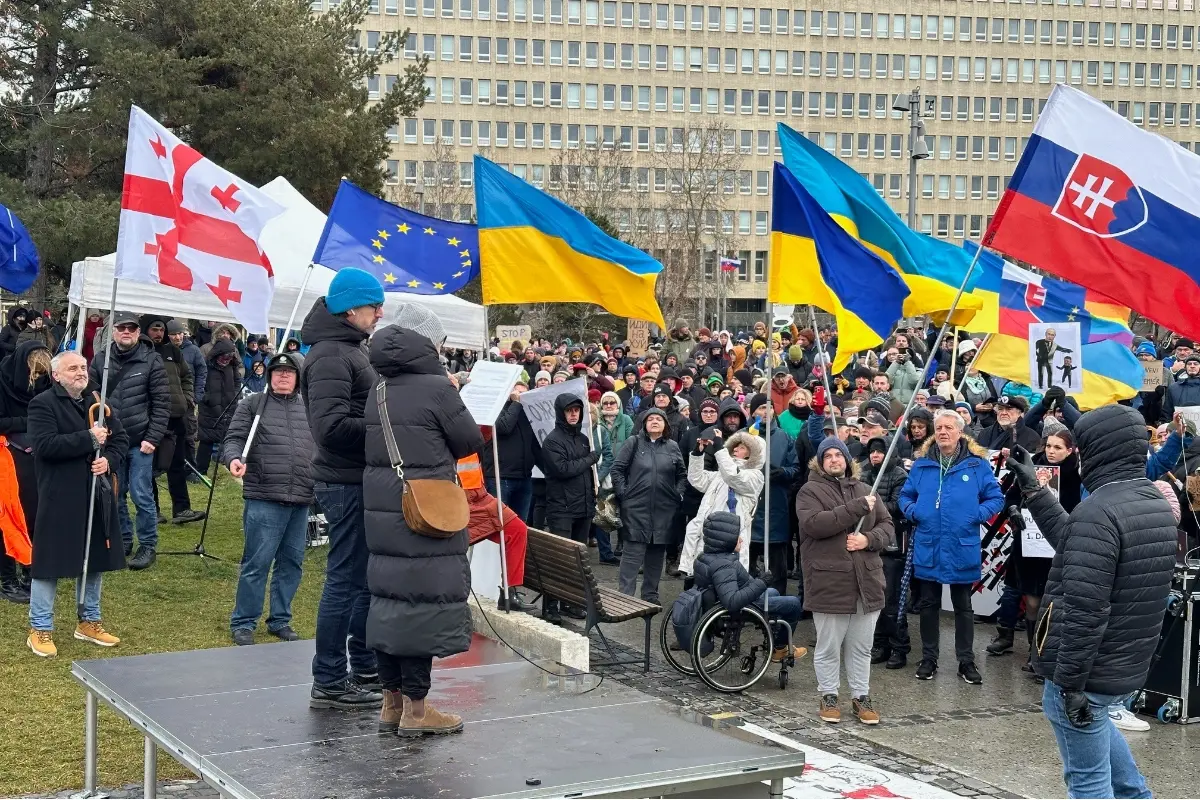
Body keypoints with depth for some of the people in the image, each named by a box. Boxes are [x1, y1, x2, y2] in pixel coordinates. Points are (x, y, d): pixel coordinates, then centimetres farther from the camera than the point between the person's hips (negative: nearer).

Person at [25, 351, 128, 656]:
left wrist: (109, 460, -9)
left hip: (97, 495, 7)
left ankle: (90, 621, 27)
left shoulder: (98, 403, 12)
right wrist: (89, 438, -20)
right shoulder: (42, 404, -8)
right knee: (50, 561, -1)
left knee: (95, 559, 13)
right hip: (60, 498, -6)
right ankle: (40, 629, 8)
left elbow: (121, 439, 12)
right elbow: (44, 445, -21)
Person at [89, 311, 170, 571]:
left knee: (142, 495, -3)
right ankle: (123, 541, 25)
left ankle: (148, 545, 10)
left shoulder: (151, 360, -4)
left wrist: (153, 438, -11)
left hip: (140, 441, -4)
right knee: (114, 495, 11)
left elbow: (161, 403, -5)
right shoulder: (101, 360, 5)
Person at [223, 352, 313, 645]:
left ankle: (280, 620, 23)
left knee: (291, 563, 11)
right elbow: (234, 438, 0)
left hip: (301, 500, 5)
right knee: (257, 562, -4)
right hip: (264, 499, -4)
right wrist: (233, 458, -20)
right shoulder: (252, 405, 6)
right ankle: (243, 623, 7)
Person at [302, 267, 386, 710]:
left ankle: (366, 668, 27)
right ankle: (328, 683, 3)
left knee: (366, 576, 16)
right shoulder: (330, 356, -16)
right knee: (347, 578, -4)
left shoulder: (351, 350, 16)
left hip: (361, 481, 10)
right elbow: (331, 426, -26)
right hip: (346, 483, -10)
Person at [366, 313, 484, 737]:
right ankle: (415, 708, 1)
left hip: (382, 506, 7)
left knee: (388, 595, 11)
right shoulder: (437, 388, -12)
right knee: (423, 598, -2)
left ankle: (392, 701, 18)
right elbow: (470, 441, -5)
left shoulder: (378, 390, 8)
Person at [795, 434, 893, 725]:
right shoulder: (810, 491, -1)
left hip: (866, 582, 4)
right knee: (828, 647, 5)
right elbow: (814, 524, -19)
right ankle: (829, 696, 19)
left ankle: (861, 696, 21)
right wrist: (857, 508, -19)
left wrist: (868, 539, -10)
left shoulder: (864, 490, 15)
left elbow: (888, 527, 12)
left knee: (862, 647, 11)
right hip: (829, 583, -4)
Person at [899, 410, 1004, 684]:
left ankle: (966, 661, 19)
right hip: (927, 547, 2)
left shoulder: (977, 463, -4)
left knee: (963, 607, 10)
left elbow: (995, 498, 0)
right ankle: (928, 659, 23)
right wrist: (912, 512, -6)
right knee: (928, 605, 12)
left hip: (962, 547, -2)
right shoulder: (922, 463, 4)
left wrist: (976, 515, -14)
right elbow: (905, 496, 13)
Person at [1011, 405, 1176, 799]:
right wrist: (1034, 491, 13)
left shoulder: (1099, 510, -23)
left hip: (1088, 671, -9)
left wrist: (1070, 682, -22)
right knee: (1090, 717, 37)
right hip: (1130, 666, 10)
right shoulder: (1156, 503, 6)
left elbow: (1084, 610, -27)